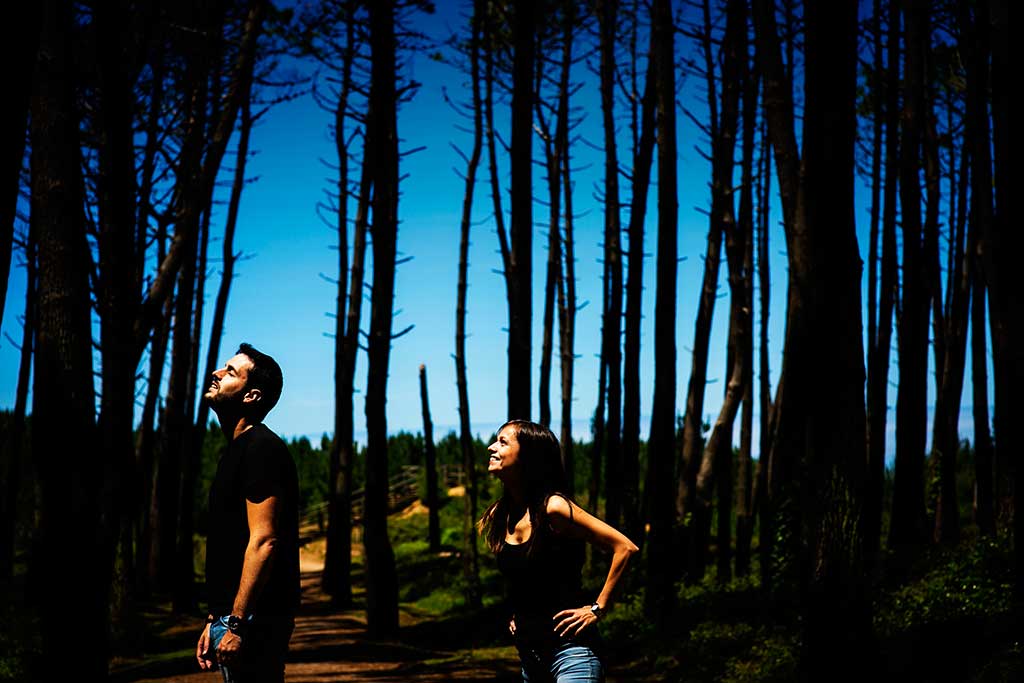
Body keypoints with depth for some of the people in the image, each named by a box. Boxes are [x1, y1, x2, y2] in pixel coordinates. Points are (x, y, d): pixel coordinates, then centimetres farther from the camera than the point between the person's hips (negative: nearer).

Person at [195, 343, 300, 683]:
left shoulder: (262, 449, -13)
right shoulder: (236, 451, 18)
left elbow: (263, 542, -21)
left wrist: (236, 625, -23)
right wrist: (213, 621, 19)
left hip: (253, 621, -10)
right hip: (230, 617, 10)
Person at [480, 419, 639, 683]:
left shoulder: (553, 508, -16)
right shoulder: (498, 515, 6)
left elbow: (625, 547, -18)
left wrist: (597, 609, -14)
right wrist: (516, 614, 14)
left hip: (570, 648, -7)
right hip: (528, 649, 7)